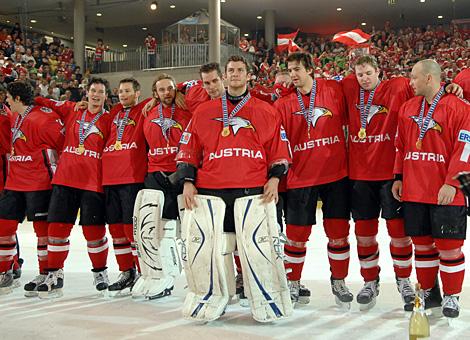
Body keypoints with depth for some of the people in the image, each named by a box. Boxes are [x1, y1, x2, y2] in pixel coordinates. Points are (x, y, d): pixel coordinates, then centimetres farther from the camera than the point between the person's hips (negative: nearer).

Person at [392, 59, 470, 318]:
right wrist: (398, 177, 13)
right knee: (422, 243, 11)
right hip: (413, 190, 5)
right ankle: (429, 292, 25)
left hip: (446, 192, -5)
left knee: (449, 246, 0)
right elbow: (401, 146, 17)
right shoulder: (407, 109, 12)